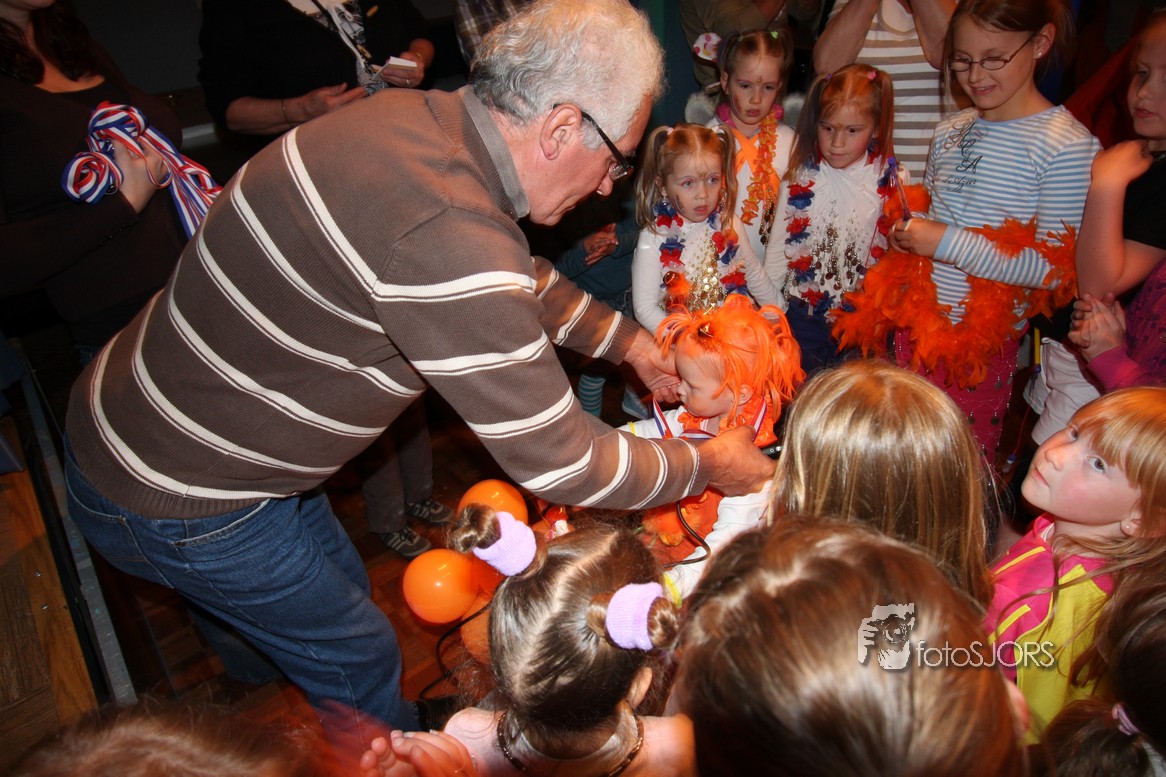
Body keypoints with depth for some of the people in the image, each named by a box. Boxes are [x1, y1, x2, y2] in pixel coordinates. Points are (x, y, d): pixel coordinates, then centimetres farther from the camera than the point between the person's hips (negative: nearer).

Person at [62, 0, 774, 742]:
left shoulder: (422, 118, -8)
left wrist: (631, 342, 11)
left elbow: (517, 277, 10)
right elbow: (560, 463, -28)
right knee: (362, 656, 13)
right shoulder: (445, 234, -37)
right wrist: (709, 465, -12)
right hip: (173, 500, -8)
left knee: (345, 588, 28)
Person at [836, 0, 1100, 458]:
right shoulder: (950, 132, 9)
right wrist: (906, 231, -1)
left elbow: (1056, 269, -15)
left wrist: (947, 243, -21)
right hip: (917, 322, 6)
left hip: (984, 339, -5)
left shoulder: (1066, 145, -12)